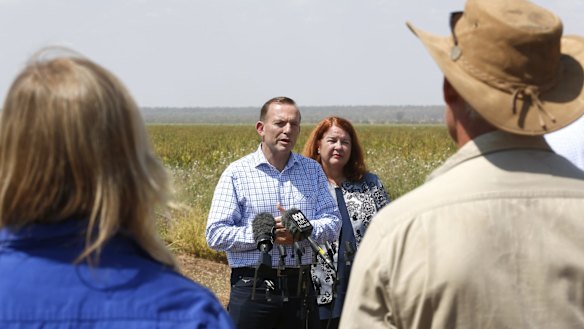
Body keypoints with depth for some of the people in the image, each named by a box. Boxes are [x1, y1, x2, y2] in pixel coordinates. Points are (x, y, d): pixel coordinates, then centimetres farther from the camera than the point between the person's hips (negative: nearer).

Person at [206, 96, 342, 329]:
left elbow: (332, 223, 5)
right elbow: (216, 235, -8)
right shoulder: (237, 173, -2)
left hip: (300, 288, 4)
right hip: (253, 289, -3)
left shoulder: (313, 170, 11)